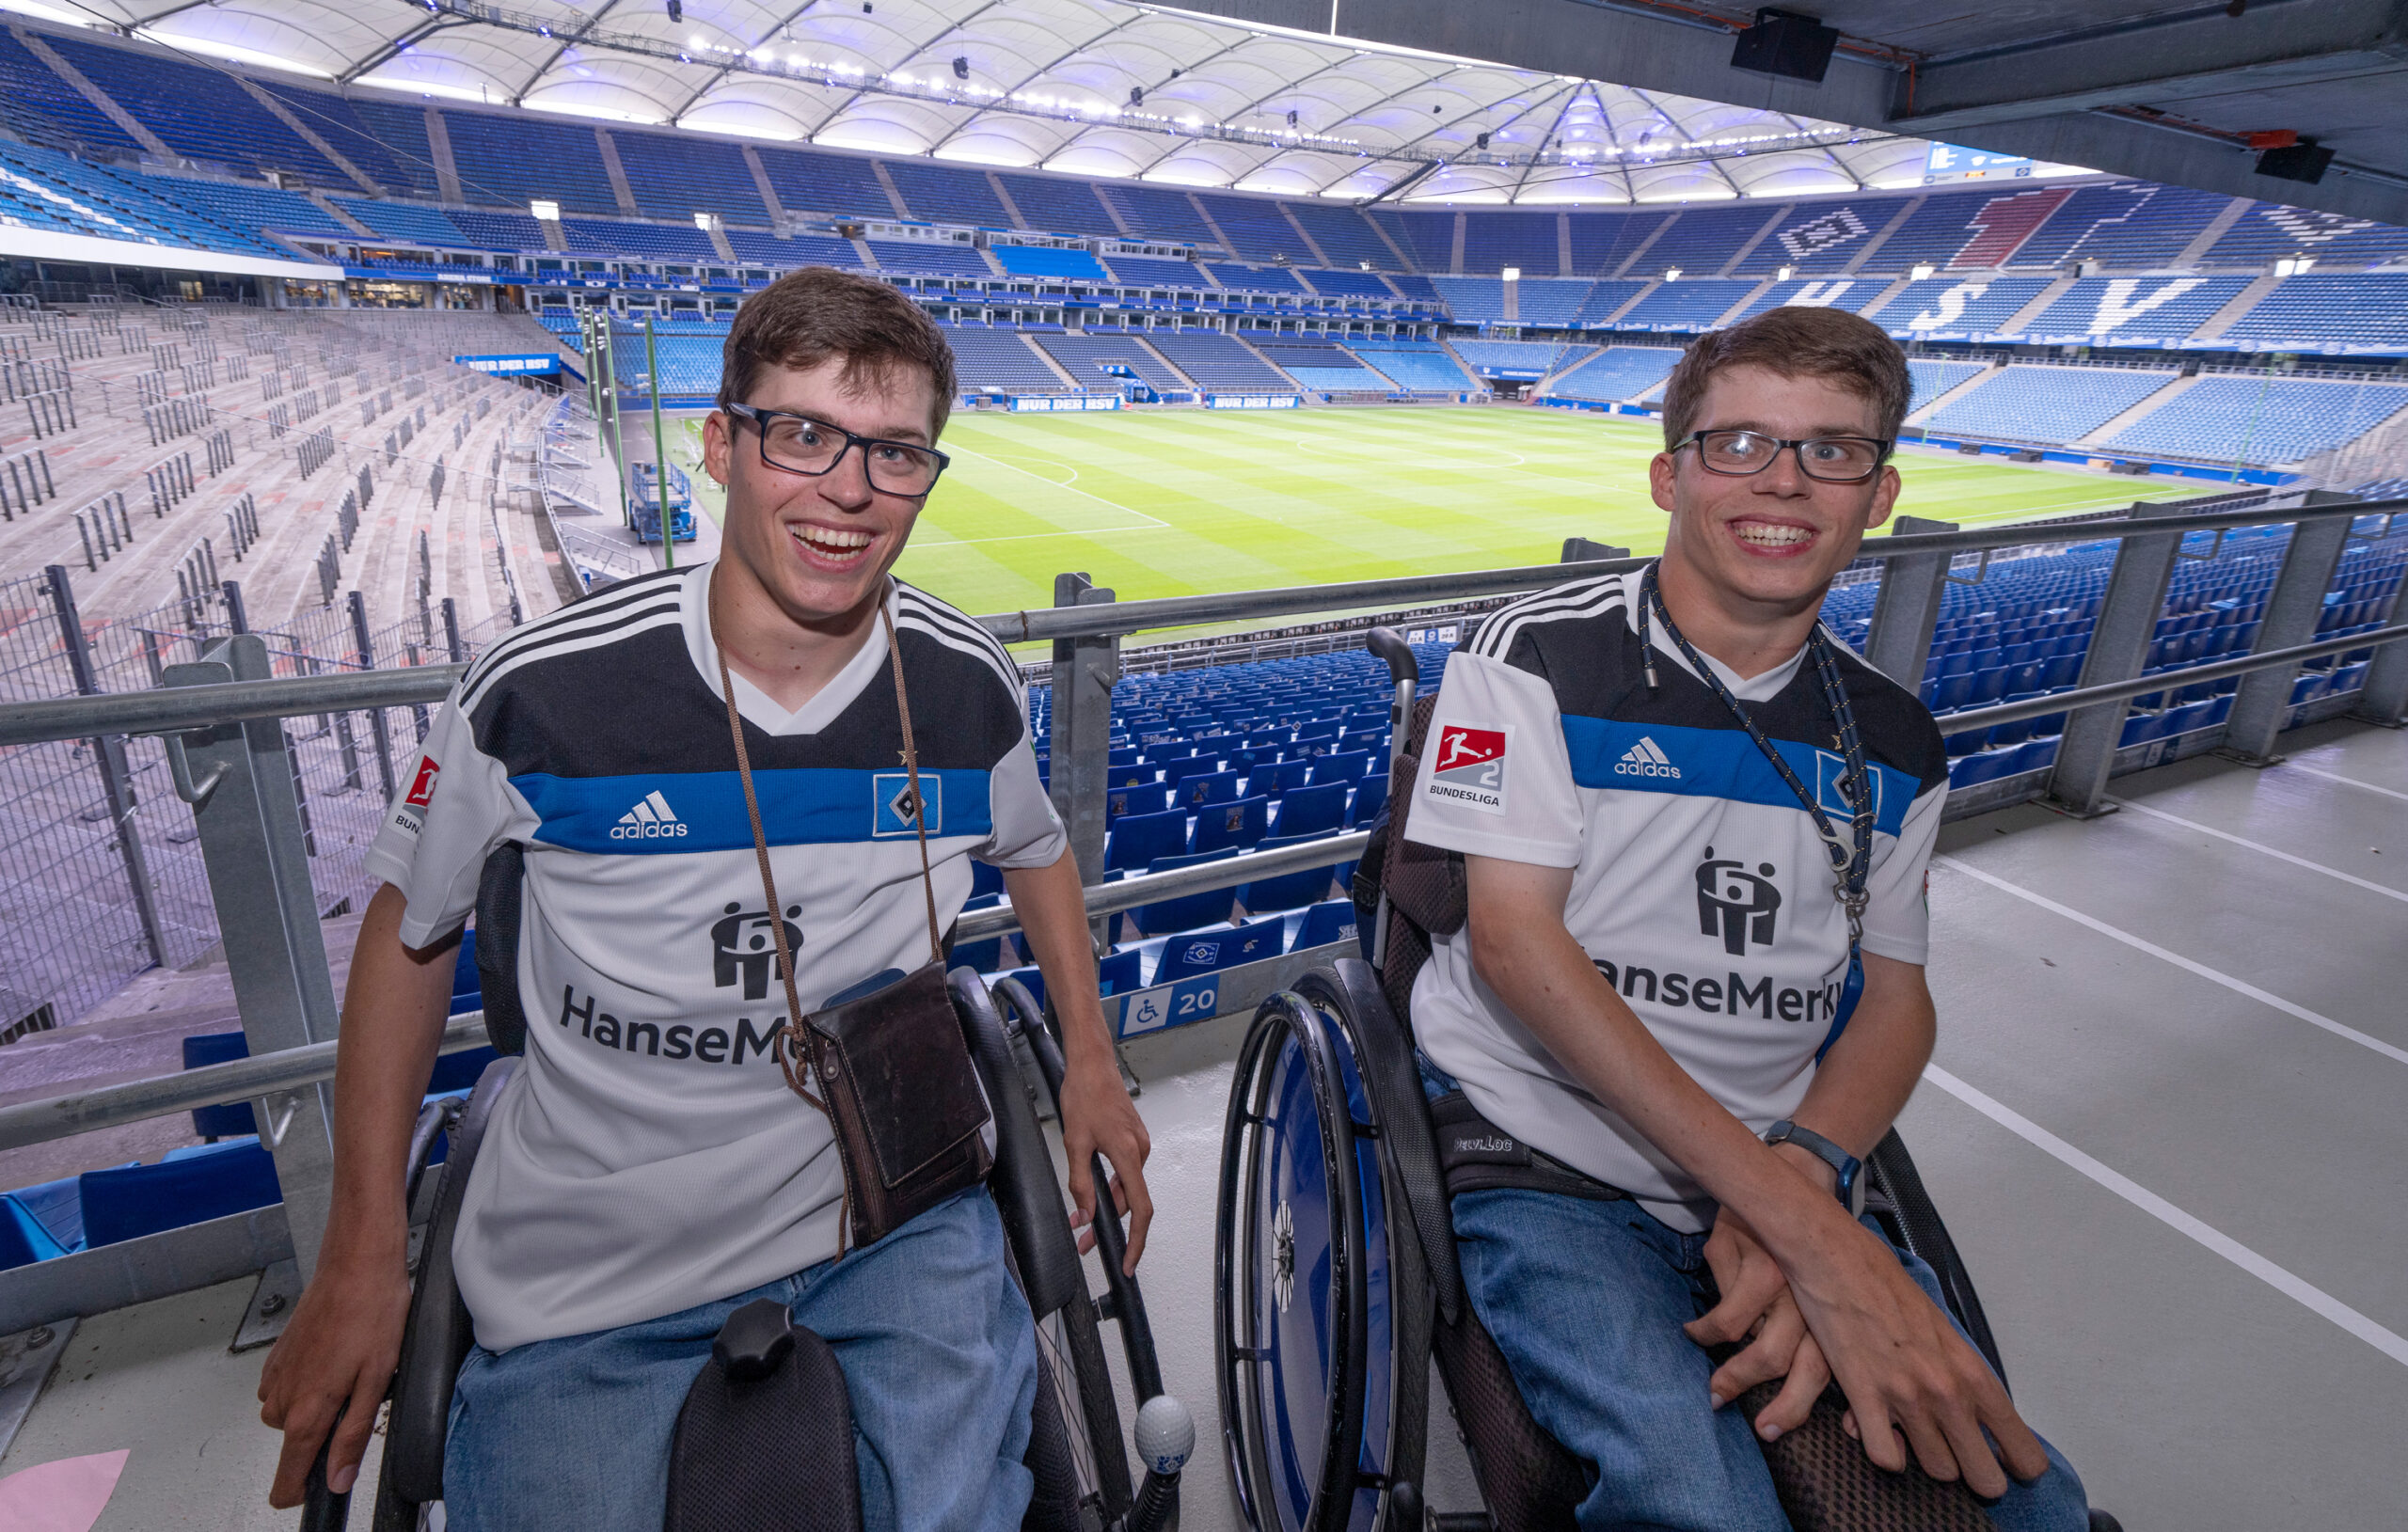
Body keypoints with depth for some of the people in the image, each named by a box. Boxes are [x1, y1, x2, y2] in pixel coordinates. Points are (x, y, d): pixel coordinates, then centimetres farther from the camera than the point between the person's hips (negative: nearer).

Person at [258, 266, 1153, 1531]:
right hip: (588, 1265, 0)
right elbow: (409, 930, 0)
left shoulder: (969, 691, -11)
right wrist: (361, 1259, 2)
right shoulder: (543, 692, -18)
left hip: (885, 1204, 2)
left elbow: (1036, 851, 11)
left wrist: (1089, 1062, 8)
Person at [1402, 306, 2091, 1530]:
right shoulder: (1536, 659, -7)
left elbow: (1897, 1000, 11)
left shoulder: (1894, 742, 9)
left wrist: (1802, 1178, -13)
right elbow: (1513, 939, -15)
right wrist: (1807, 1227, -19)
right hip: (1547, 1172, -5)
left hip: (1785, 1183, 6)